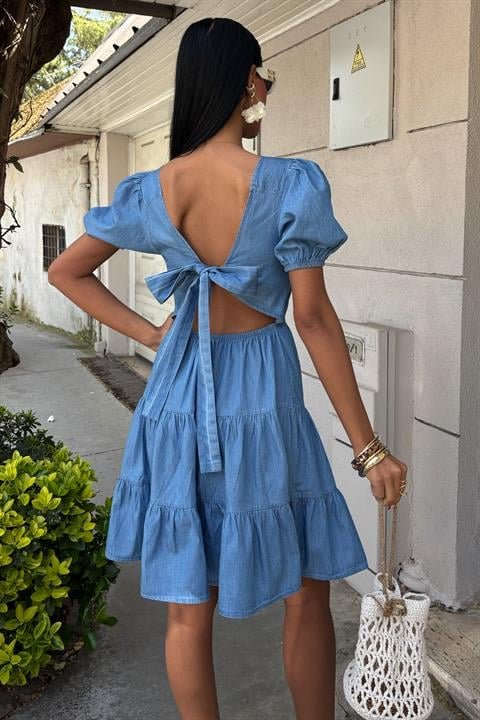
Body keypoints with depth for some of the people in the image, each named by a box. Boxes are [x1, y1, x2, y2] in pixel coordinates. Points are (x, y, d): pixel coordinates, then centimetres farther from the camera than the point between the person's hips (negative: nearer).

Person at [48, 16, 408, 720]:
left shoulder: (151, 190, -1)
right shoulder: (290, 184, -14)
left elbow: (65, 272, 9)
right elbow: (315, 319, -15)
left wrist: (149, 334, 8)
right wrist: (369, 448, -8)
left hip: (179, 393, 4)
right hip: (261, 395, -4)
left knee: (189, 606, 14)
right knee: (306, 592, 16)